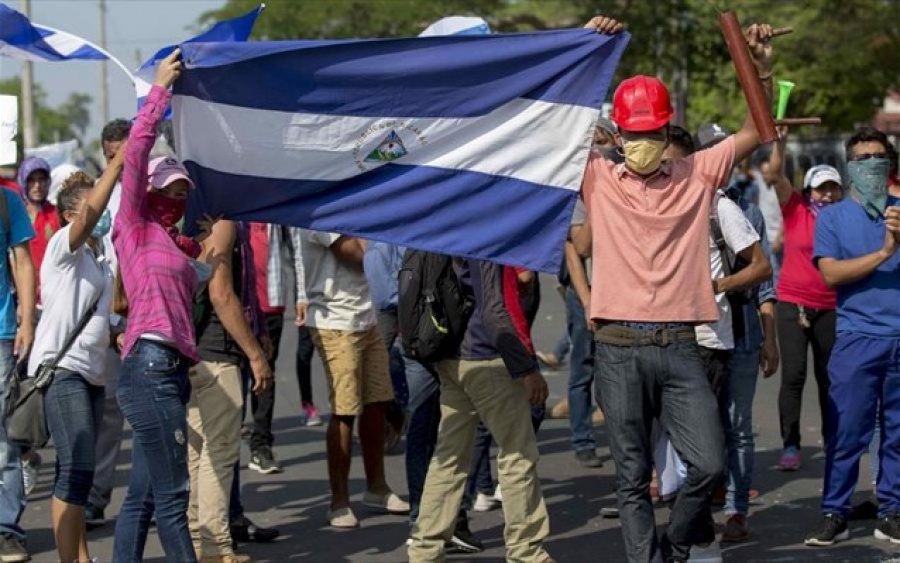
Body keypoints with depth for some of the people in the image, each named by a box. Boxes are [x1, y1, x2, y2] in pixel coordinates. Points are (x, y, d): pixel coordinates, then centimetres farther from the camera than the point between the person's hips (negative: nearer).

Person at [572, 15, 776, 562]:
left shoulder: (696, 175, 9)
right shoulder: (598, 178, 5)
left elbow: (755, 132, 11)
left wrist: (762, 71, -3)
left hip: (680, 348, 1)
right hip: (620, 349, -1)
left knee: (710, 463, -4)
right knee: (634, 477, 2)